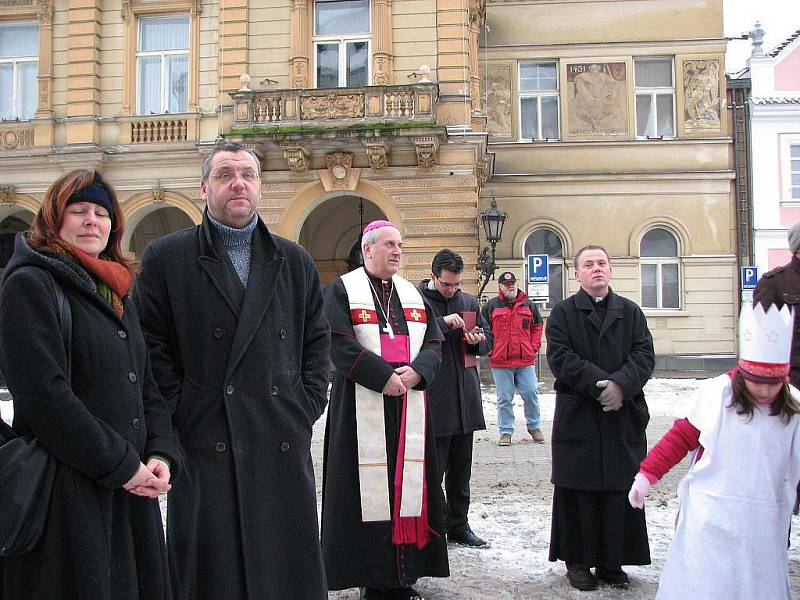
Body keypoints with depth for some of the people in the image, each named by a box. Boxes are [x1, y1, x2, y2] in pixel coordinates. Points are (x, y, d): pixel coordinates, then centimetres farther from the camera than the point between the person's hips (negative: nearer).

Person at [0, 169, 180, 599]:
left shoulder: (116, 293, 17)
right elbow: (43, 394, -18)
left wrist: (161, 455, -1)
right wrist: (122, 465, -16)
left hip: (131, 491, 7)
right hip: (65, 494, -7)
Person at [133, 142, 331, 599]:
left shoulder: (295, 261, 11)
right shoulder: (165, 258, 2)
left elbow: (317, 338, 15)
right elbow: (153, 349, 0)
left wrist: (309, 405, 5)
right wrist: (179, 415, -6)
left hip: (284, 442, 3)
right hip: (205, 442, -2)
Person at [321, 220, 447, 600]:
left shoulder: (413, 294, 15)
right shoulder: (341, 291, -1)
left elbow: (434, 343, 10)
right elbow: (340, 345, -12)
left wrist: (416, 371, -10)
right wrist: (384, 376, -18)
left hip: (409, 404, 5)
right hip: (362, 408, -5)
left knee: (407, 483, 6)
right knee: (368, 485, -2)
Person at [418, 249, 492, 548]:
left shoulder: (468, 302, 12)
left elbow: (488, 339, 20)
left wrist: (479, 340, -3)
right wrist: (443, 322, -22)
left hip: (465, 398, 6)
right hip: (433, 398, -6)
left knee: (460, 471, 15)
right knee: (432, 470, -2)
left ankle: (458, 526, 27)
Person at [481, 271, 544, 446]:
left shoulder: (528, 305, 9)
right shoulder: (492, 305, 3)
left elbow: (538, 325, 18)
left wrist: (534, 347, 8)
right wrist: (490, 348, 0)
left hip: (525, 360, 1)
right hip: (500, 361, -1)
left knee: (531, 394, 1)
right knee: (504, 399, 4)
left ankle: (534, 427, 21)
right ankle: (506, 432, 15)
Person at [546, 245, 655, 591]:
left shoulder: (630, 312, 11)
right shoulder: (562, 313, 4)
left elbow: (644, 354, 1)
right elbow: (560, 357, -8)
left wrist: (622, 384, -16)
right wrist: (600, 384, -17)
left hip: (624, 415, 2)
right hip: (577, 416, -2)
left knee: (619, 490, 5)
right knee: (579, 491, 2)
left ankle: (612, 562, 17)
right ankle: (578, 561, 14)